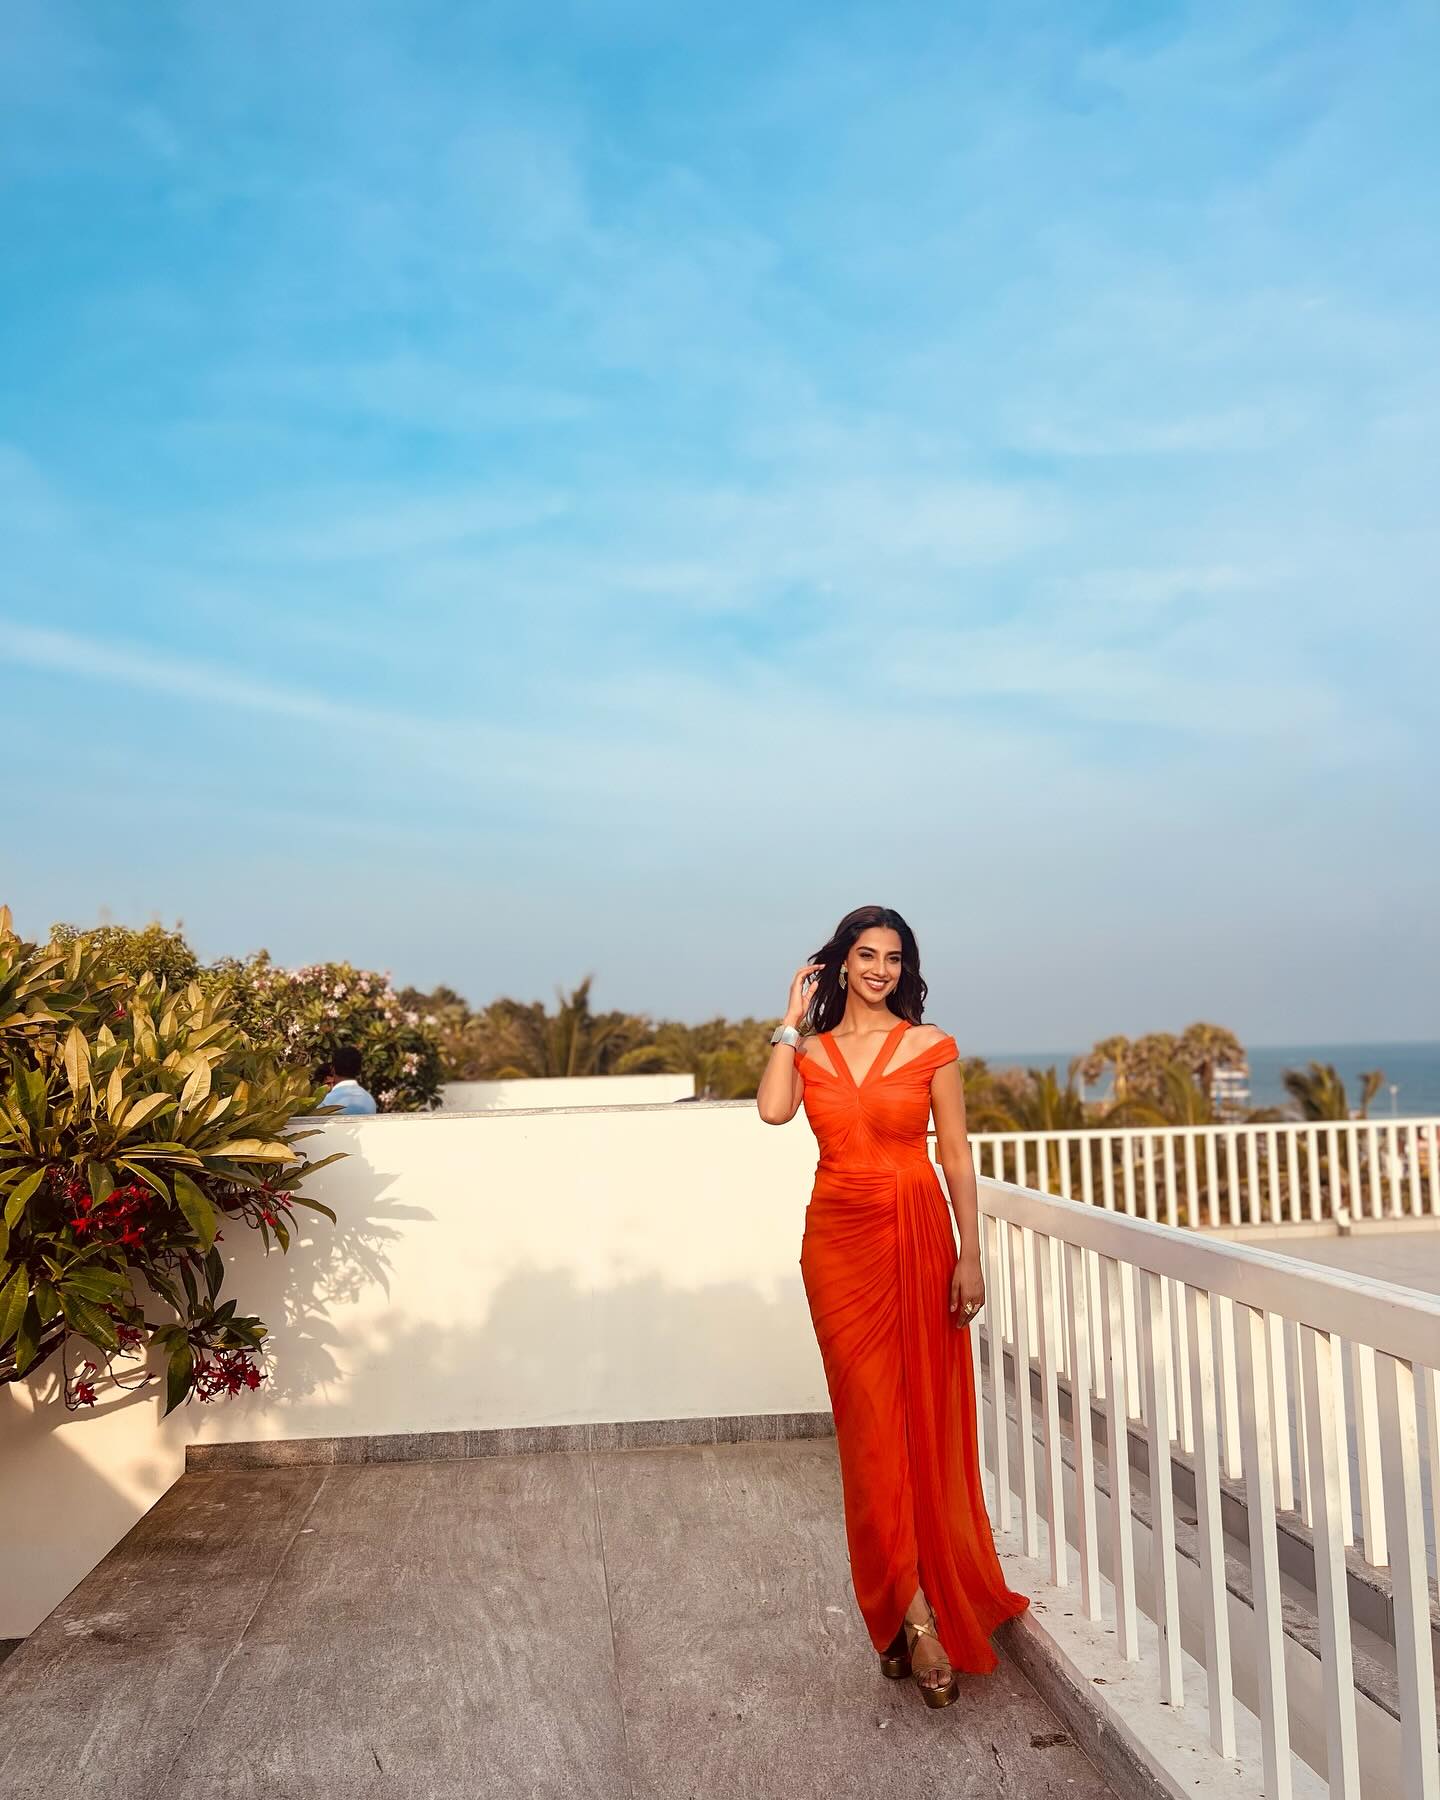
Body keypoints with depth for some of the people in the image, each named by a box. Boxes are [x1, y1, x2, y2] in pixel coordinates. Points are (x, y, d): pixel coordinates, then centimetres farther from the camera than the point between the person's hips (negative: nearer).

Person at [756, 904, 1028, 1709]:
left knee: (927, 1419, 4)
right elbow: (773, 1109, -15)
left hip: (918, 1238, -1)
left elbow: (957, 1154, 0)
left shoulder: (931, 1046, 1)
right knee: (871, 1423, 1)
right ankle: (918, 1616, 9)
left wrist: (970, 1256, -6)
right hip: (839, 1242, 1)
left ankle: (907, 1611, 21)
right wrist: (793, 1021, -5)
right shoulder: (809, 1048, 6)